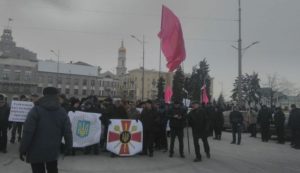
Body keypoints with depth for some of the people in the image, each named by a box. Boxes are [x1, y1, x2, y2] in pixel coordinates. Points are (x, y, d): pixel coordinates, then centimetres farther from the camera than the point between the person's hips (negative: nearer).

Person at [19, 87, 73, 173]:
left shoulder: (36, 110, -8)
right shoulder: (62, 112, 2)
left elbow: (28, 132, -14)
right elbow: (67, 132, -1)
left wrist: (23, 149, -7)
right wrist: (69, 146, 9)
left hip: (36, 151, -3)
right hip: (53, 151, 3)